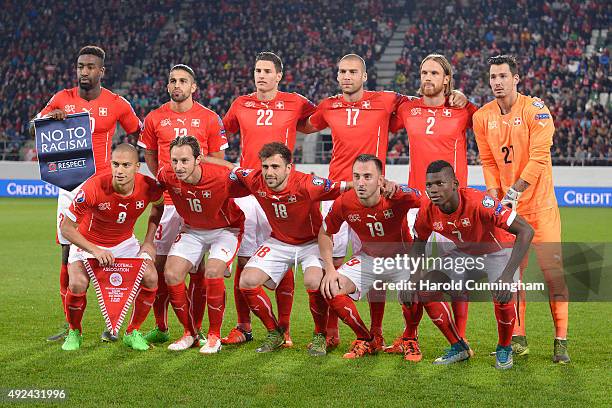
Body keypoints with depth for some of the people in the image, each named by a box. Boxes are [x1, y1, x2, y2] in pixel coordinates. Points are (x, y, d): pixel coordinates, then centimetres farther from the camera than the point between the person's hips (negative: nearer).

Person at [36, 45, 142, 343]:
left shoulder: (116, 104, 0)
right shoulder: (62, 99, 5)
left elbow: (137, 134, 12)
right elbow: (33, 128, 6)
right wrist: (49, 117, -15)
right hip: (69, 187, 2)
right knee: (68, 254, 2)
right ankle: (70, 324, 10)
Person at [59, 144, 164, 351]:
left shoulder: (148, 186, -23)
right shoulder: (93, 187, -33)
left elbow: (158, 205, 5)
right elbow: (66, 227, -23)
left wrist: (149, 240, -3)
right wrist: (95, 250, -31)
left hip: (125, 241, 3)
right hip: (88, 242, -3)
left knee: (150, 278, -16)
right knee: (78, 284, -26)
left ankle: (133, 332, 6)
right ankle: (74, 332, 4)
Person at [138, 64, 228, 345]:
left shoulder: (209, 119, 2)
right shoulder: (155, 118, 7)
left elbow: (217, 159, 8)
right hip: (166, 200, 2)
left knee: (198, 267, 2)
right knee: (161, 263, 1)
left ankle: (196, 328, 10)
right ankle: (160, 327, 12)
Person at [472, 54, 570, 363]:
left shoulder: (535, 110, -10)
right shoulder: (482, 117, 4)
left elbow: (539, 158, -15)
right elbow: (488, 161, 10)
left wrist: (514, 192, -19)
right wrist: (494, 195, -4)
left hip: (539, 203, -4)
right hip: (507, 205, 4)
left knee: (552, 269, -7)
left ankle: (561, 340, 0)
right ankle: (518, 339, 14)